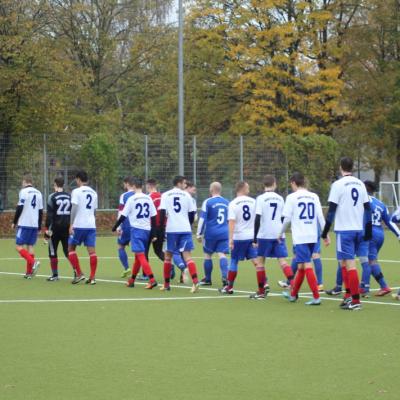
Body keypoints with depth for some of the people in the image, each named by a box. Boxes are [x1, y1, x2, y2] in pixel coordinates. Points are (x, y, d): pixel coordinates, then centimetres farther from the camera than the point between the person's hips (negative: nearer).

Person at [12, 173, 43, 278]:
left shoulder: (24, 191, -7)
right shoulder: (38, 193, 12)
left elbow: (19, 208, -12)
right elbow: (41, 211, 14)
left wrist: (14, 222, -3)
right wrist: (39, 226, 20)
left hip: (24, 224, -6)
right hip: (35, 225, 6)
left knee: (19, 246, -3)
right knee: (30, 246, 9)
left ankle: (33, 262, -23)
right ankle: (29, 272, 7)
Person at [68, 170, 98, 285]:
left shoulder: (77, 191, -4)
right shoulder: (93, 193, 14)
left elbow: (74, 209, -13)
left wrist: (71, 225, -12)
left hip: (79, 225, -5)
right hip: (91, 226, 5)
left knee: (71, 248, 7)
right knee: (91, 250, 1)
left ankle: (79, 274, -1)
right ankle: (92, 277, -3)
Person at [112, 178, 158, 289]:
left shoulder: (132, 199, -7)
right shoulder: (148, 199, 7)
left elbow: (123, 215, -5)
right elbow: (153, 216, 7)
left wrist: (115, 228, 7)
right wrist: (153, 233, 12)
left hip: (136, 229, -6)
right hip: (147, 230, 6)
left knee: (141, 255, -10)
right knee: (138, 256, 16)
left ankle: (152, 280, -23)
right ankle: (132, 280, 25)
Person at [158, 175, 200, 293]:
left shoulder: (165, 195, 3)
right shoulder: (186, 195, 7)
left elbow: (162, 212, -7)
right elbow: (192, 213, 9)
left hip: (171, 229, 0)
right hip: (185, 229, 0)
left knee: (168, 256, 14)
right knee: (187, 256, -4)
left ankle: (166, 284, 20)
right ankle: (195, 281, -22)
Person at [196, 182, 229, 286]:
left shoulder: (208, 202, -5)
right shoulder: (227, 203, 10)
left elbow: (202, 218, -8)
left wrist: (199, 234, -3)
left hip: (211, 233, -3)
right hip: (224, 234, 3)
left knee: (207, 254, 11)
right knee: (222, 254, -3)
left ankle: (207, 279, 19)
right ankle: (225, 276, -24)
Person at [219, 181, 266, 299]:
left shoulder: (233, 204, -6)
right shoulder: (253, 202, 3)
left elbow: (232, 222, -15)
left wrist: (231, 239, -18)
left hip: (239, 237, -2)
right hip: (253, 236, 2)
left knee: (233, 261, 14)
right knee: (256, 261, -4)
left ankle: (229, 287, 27)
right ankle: (262, 290, -13)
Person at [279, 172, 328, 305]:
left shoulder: (292, 197, -4)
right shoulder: (314, 196, 8)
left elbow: (287, 218, -4)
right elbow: (320, 216, 4)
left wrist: (281, 233, 10)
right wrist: (326, 234, 8)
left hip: (300, 237, -5)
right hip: (312, 236, 5)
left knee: (307, 265, -8)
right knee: (301, 265, 17)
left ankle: (316, 297, -17)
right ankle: (293, 294, 31)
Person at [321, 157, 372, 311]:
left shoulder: (338, 184, -7)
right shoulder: (360, 184, 9)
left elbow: (332, 210, -9)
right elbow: (367, 208, 10)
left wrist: (325, 232, -3)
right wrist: (368, 231, 15)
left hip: (344, 230, -6)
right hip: (359, 229, 6)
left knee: (349, 264, -6)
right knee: (346, 262, 17)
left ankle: (355, 300, -9)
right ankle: (348, 295, 12)